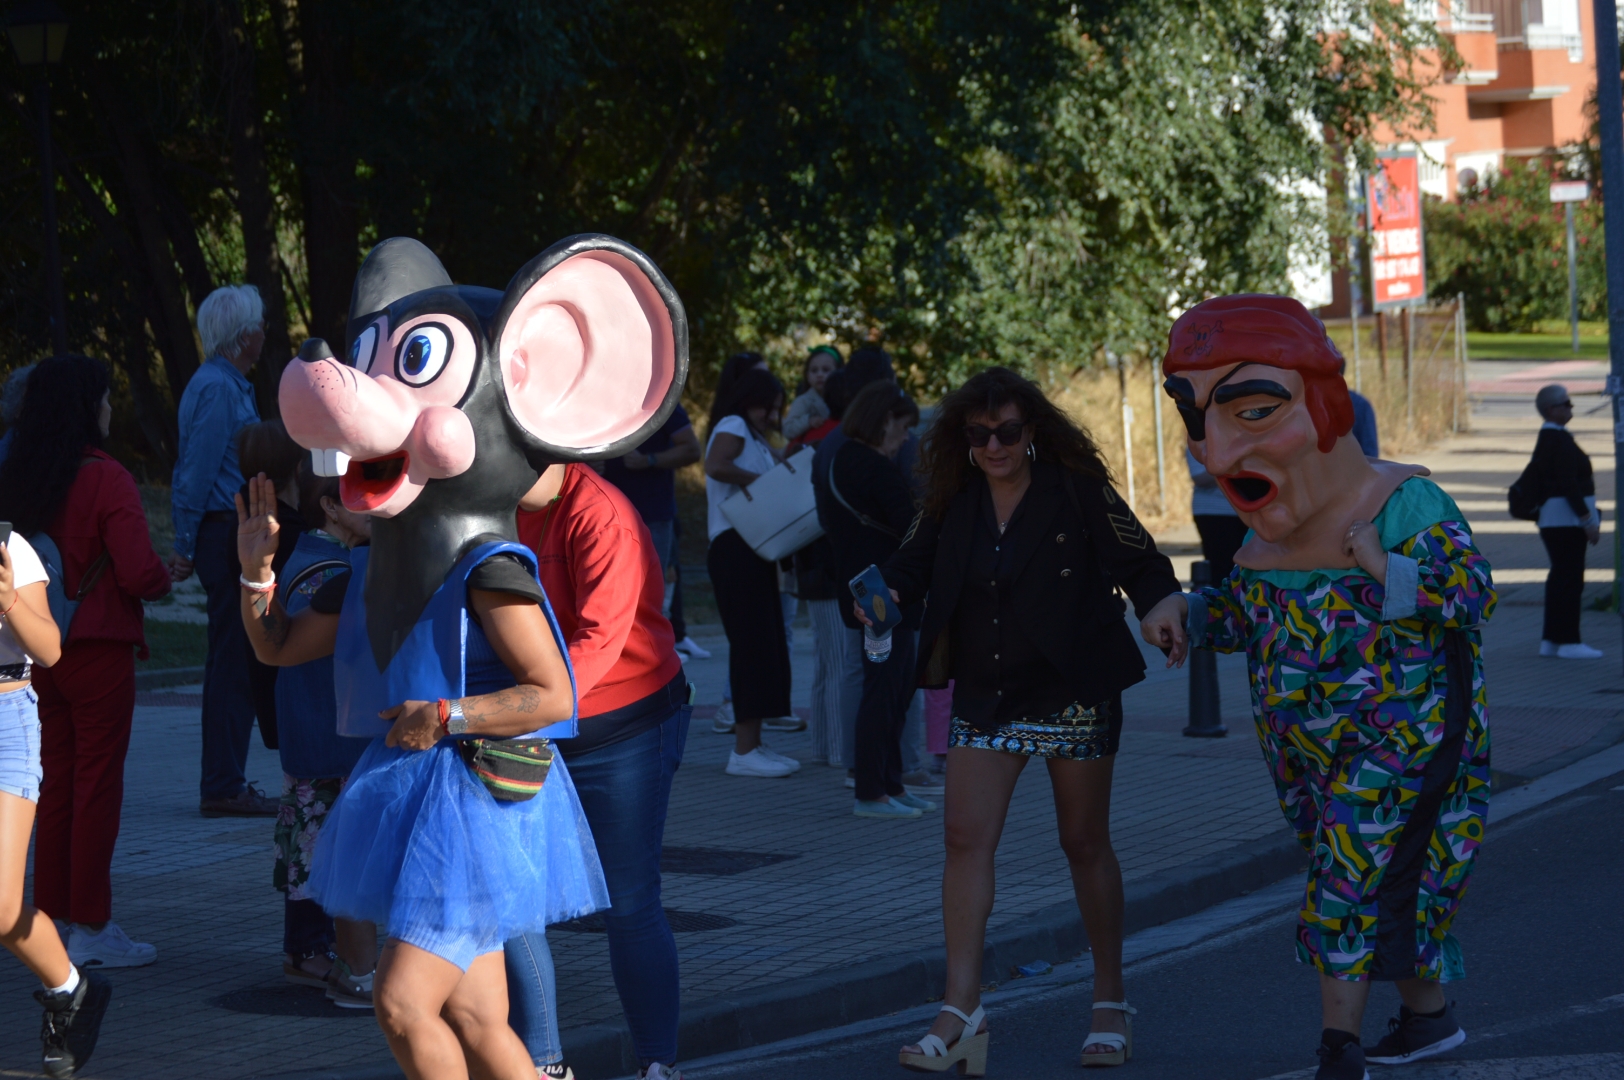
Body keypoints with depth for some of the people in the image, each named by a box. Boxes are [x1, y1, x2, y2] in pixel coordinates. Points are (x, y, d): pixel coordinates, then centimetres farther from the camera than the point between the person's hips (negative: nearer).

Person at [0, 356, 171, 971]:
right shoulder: (106, 480, -16)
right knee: (98, 783, 0)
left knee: (58, 781, 14)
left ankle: (52, 921, 17)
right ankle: (91, 930, 3)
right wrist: (164, 579, 0)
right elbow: (139, 572, -20)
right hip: (98, 649, -6)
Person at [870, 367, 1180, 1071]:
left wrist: (1162, 607, -24)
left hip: (1073, 695, -3)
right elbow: (914, 565, 8)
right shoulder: (954, 504, 3)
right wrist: (887, 590, -14)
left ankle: (1110, 1002, 21)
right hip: (984, 697, 3)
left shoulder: (1077, 491, -8)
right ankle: (962, 1009, -11)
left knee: (1085, 844, 8)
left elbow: (1141, 563, -5)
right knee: (966, 837, -10)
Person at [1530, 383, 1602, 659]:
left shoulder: (1546, 438, 15)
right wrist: (1588, 521, -19)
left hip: (1552, 520, 11)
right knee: (1571, 578, -8)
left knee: (1560, 577, 14)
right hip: (1567, 519, -11)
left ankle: (1551, 640, 17)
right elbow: (1569, 484, -22)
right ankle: (1569, 642, -8)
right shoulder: (1560, 440, -17)